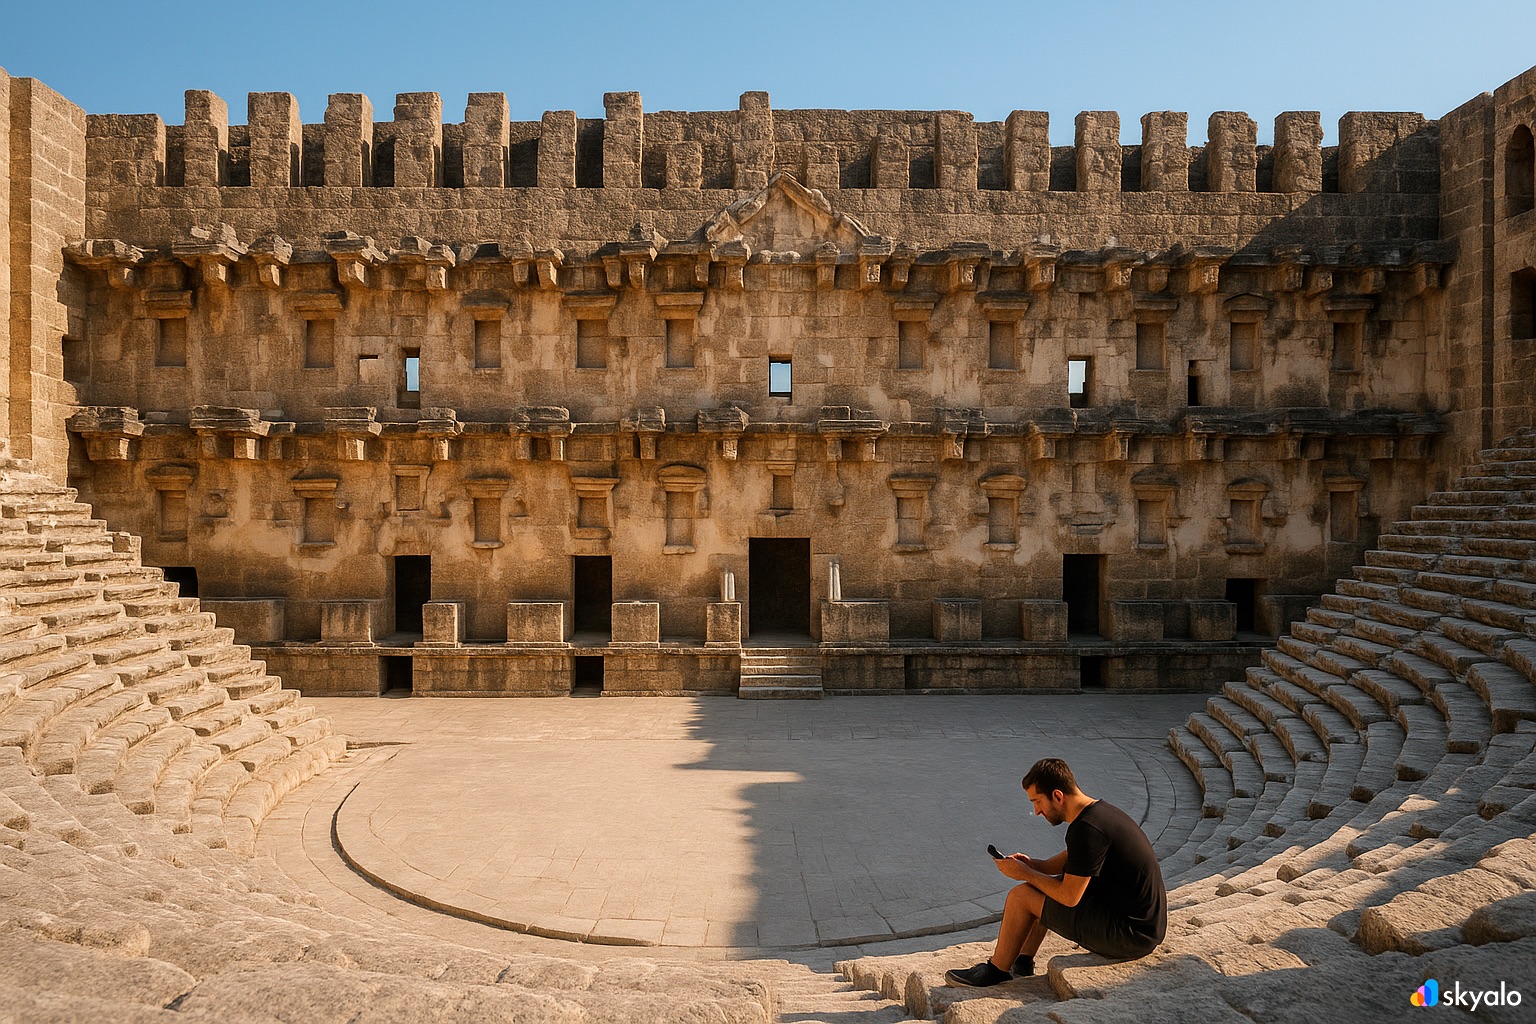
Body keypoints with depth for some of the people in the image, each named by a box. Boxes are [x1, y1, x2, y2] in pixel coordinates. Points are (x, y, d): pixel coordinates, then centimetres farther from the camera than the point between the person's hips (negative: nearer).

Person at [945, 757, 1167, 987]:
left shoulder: (1087, 828, -24)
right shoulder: (1101, 811, 8)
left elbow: (1070, 897, -21)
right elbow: (1065, 862, 22)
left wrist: (1026, 874, -7)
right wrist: (1032, 864, 5)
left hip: (1127, 936, -10)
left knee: (1021, 895, -6)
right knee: (1048, 887, 24)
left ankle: (995, 971, 13)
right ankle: (1022, 963, 26)